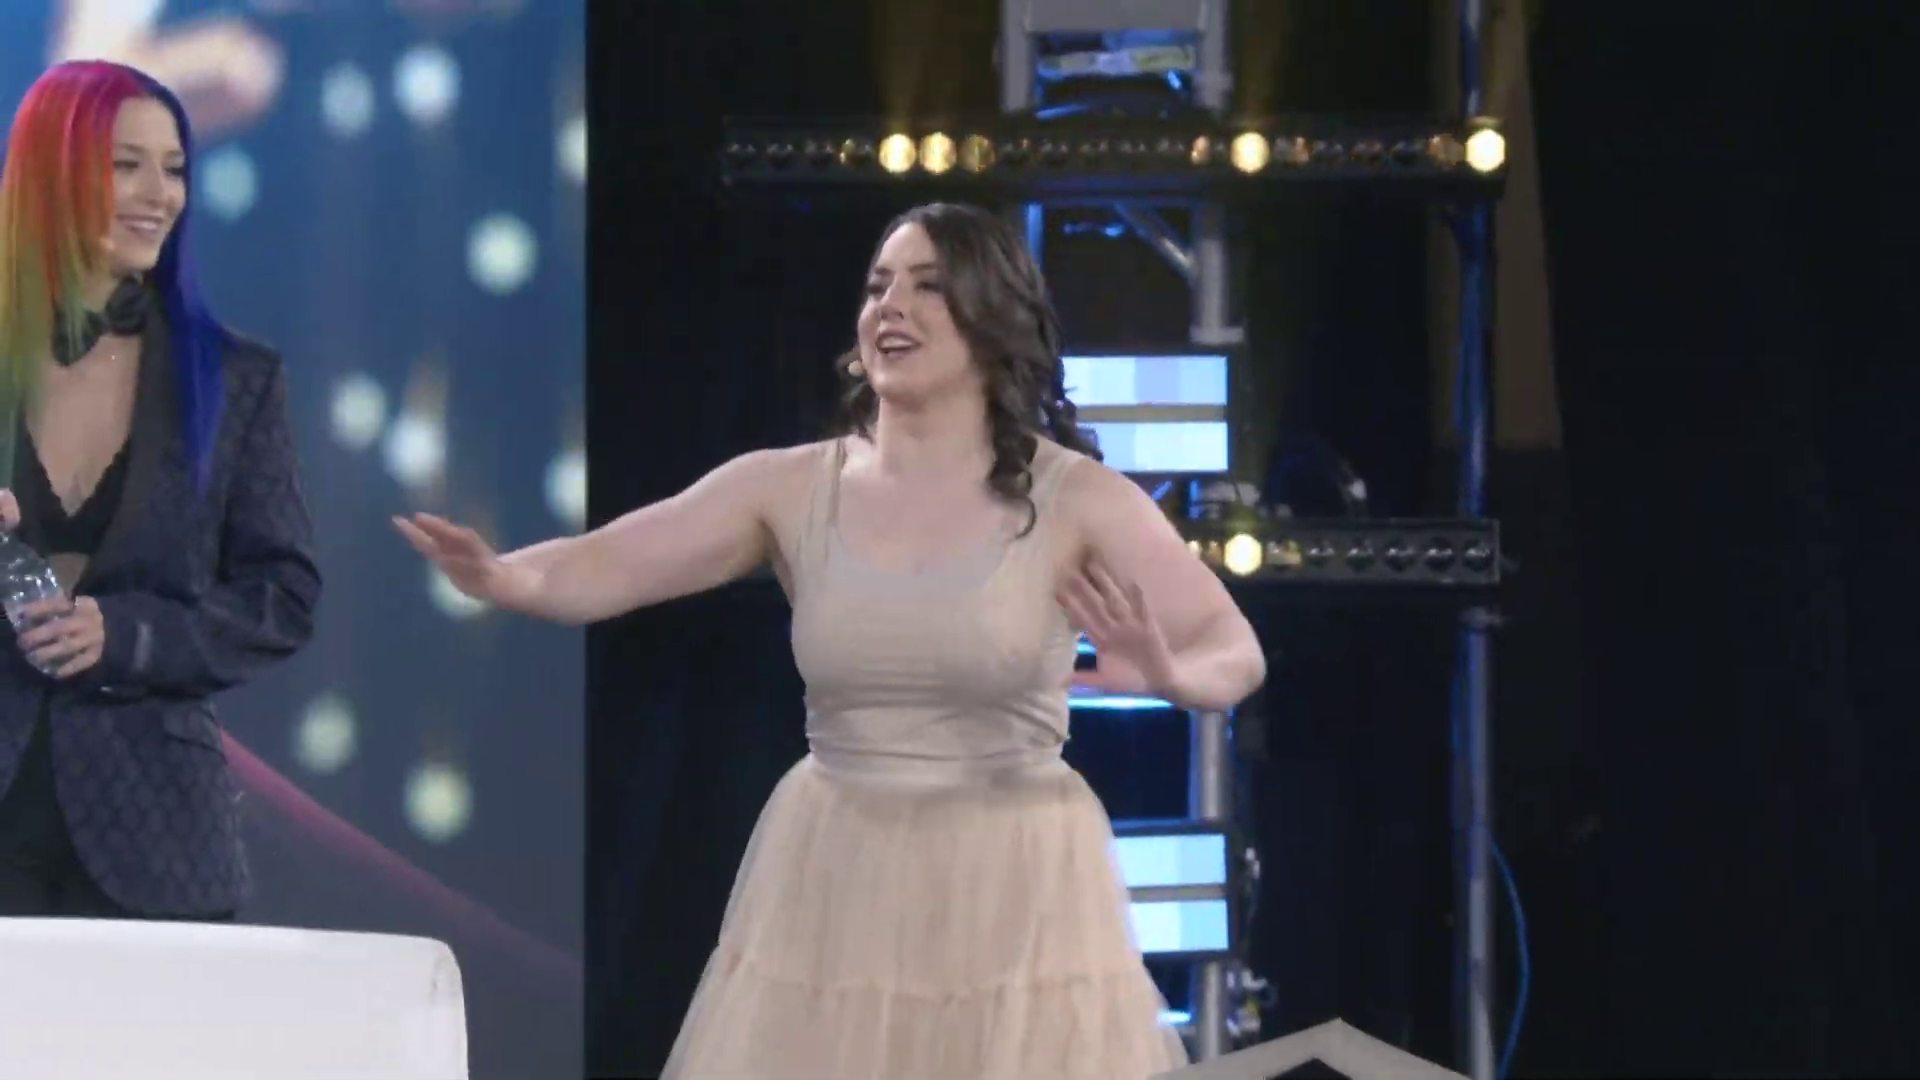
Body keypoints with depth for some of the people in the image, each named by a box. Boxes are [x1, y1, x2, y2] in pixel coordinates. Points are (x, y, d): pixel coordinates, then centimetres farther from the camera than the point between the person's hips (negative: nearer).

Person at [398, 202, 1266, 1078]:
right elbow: (606, 567, -6)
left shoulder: (1074, 497, -5)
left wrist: (1167, 675, -32)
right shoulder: (791, 488, 1)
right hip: (831, 887, 2)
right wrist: (503, 578, -29)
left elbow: (1236, 652, -9)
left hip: (1013, 892, -2)